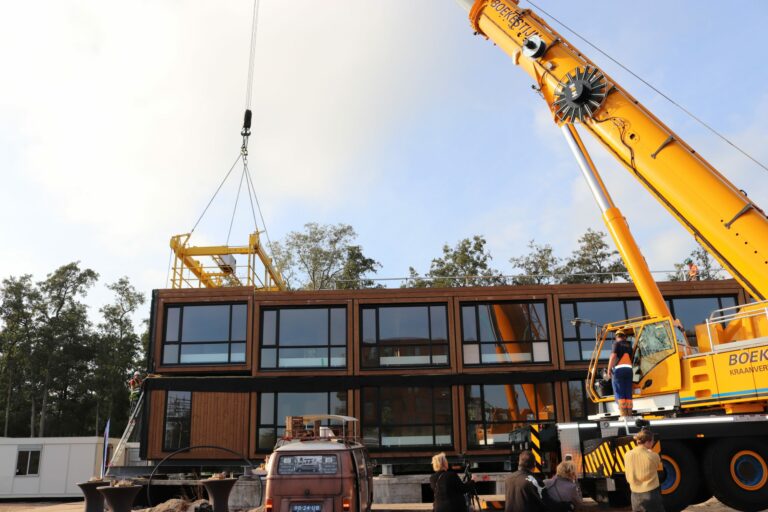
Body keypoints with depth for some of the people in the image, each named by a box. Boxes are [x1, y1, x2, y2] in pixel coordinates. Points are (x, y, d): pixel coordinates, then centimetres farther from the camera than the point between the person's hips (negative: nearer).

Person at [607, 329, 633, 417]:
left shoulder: (616, 343, 3)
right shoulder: (629, 344, 19)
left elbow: (613, 356, -9)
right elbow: (632, 357, 12)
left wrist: (609, 369, -6)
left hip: (619, 369, -5)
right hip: (629, 369, 5)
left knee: (619, 394, -4)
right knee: (628, 394, 7)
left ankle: (623, 415, -11)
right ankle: (629, 415, 4)